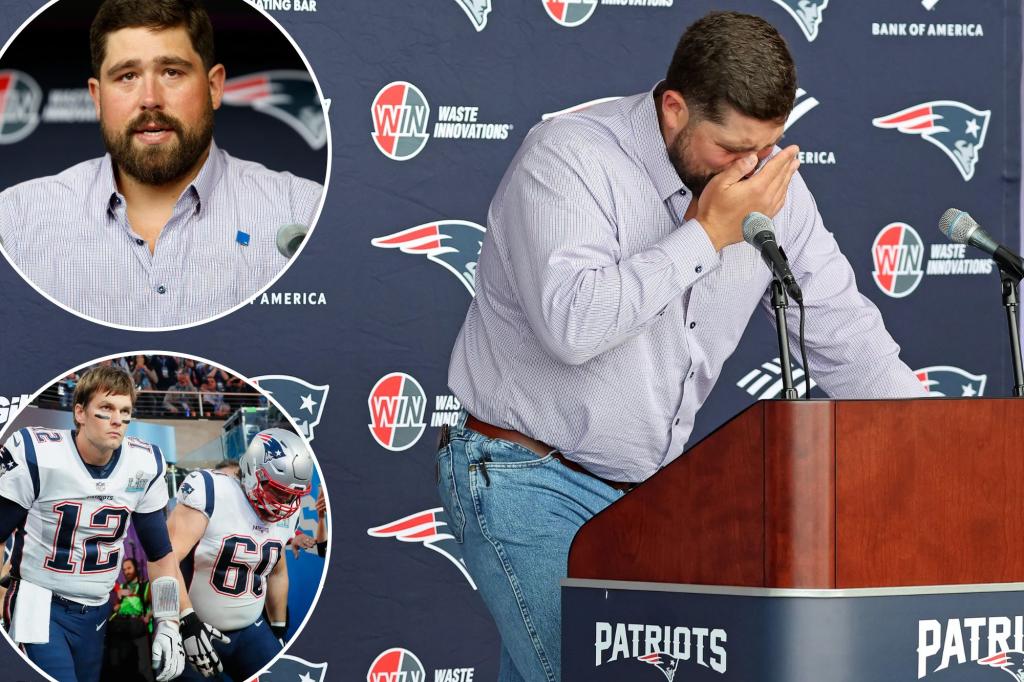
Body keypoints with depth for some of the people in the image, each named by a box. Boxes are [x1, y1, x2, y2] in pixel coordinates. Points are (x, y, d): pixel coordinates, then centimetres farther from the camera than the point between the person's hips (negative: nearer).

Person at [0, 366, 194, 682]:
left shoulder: (144, 466, -2)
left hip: (95, 615, 5)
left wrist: (168, 625, 3)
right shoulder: (36, 457, -15)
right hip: (39, 607, -5)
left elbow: (160, 553, 10)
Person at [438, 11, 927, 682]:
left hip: (644, 491, 6)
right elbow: (571, 323, -31)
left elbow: (842, 331, 7)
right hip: (527, 480, -6)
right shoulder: (567, 158, -17)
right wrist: (706, 232, -23)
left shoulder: (771, 183, 2)